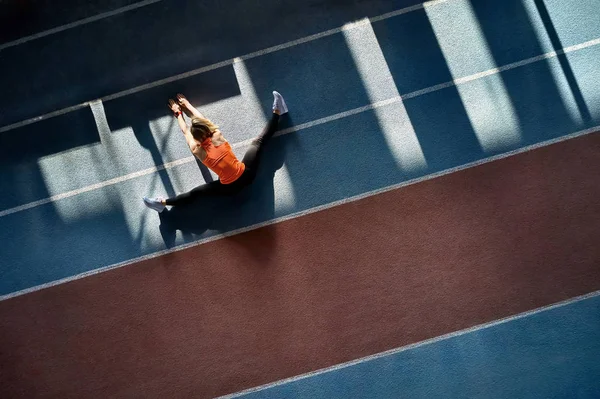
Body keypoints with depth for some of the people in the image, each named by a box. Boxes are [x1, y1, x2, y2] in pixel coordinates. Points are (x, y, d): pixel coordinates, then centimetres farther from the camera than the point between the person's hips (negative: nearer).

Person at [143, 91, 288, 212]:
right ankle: (276, 112, 26)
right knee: (259, 142, 18)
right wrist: (187, 105, 28)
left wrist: (178, 113, 29)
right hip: (247, 174, 2)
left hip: (230, 188, -2)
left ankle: (163, 202, 7)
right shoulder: (217, 136, -6)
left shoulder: (196, 150, -8)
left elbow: (185, 131, 11)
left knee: (195, 193, 5)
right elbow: (202, 119, 11)